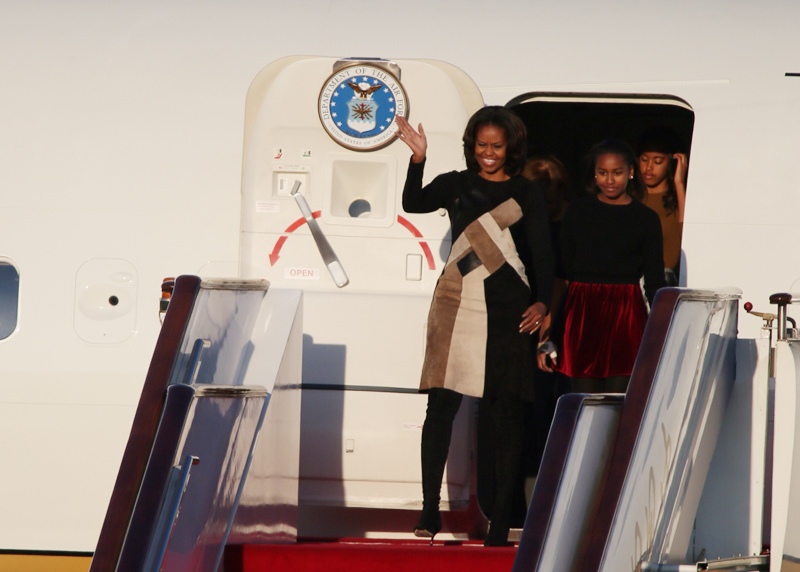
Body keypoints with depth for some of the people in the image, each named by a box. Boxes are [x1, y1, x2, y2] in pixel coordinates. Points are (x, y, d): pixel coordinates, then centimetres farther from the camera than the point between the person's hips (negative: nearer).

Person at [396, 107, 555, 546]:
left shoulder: (528, 195, 8)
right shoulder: (456, 185, 11)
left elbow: (541, 254, 3)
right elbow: (414, 204, -3)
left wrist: (541, 302, -12)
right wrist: (418, 159, -16)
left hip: (506, 310, -1)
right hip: (456, 304, 1)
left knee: (506, 412, -2)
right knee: (441, 404, -4)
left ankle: (501, 517, 3)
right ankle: (429, 509, 2)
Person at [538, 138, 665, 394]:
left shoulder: (646, 219, 7)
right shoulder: (578, 211, 10)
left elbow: (654, 282, 8)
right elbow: (561, 269, 9)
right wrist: (549, 320, 1)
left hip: (626, 316, -1)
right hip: (581, 315, 1)